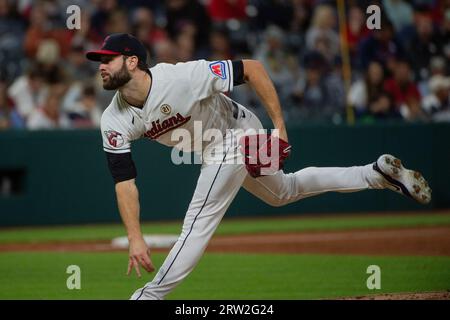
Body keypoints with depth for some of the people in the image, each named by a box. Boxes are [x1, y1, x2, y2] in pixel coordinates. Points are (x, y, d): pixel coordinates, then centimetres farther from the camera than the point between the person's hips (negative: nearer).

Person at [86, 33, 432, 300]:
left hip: (237, 133, -7)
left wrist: (280, 127, -28)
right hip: (212, 149, 7)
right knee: (284, 192, 24)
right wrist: (135, 239, -29)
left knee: (199, 220, -12)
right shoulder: (114, 122, -18)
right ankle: (380, 172, 34)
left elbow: (252, 68, -29)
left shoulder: (180, 77, -36)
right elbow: (125, 182, -18)